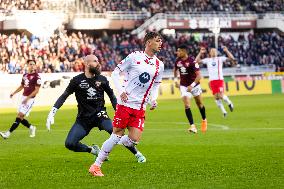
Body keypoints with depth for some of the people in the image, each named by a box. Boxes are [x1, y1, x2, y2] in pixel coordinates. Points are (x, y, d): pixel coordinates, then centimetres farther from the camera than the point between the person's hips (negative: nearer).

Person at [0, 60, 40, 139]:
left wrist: (27, 98, -20)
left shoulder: (36, 76, -11)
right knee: (20, 118, 8)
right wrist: (13, 93, 11)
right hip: (23, 97, 8)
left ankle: (8, 133, -13)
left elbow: (37, 90, -14)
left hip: (30, 99, -8)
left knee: (19, 116, -10)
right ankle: (31, 128, 28)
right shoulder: (25, 75, 11)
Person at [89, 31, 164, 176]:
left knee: (134, 140, -9)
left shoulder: (159, 65, 11)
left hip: (140, 108, 5)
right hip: (125, 103, -5)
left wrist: (153, 99, 3)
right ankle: (96, 165, 7)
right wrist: (121, 91, -14)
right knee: (118, 134, -5)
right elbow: (115, 73, -1)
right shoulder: (134, 57, -5)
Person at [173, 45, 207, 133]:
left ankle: (204, 120, 40)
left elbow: (199, 75, -24)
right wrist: (175, 80, 7)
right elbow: (175, 69, 17)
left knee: (199, 103, 15)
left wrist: (192, 85, -32)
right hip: (184, 85, 3)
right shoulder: (178, 61, -6)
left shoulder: (192, 61, -23)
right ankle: (192, 126, -16)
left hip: (194, 84, -3)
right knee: (186, 104, -14)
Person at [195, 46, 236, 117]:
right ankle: (224, 112, 10)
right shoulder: (207, 60, 12)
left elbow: (231, 58, -2)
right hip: (212, 81, 3)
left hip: (220, 80, -3)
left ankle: (229, 103, 15)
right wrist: (200, 53, 0)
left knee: (220, 95, -15)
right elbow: (197, 61, 6)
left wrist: (226, 51, -11)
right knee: (216, 97, -3)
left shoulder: (220, 59, 7)